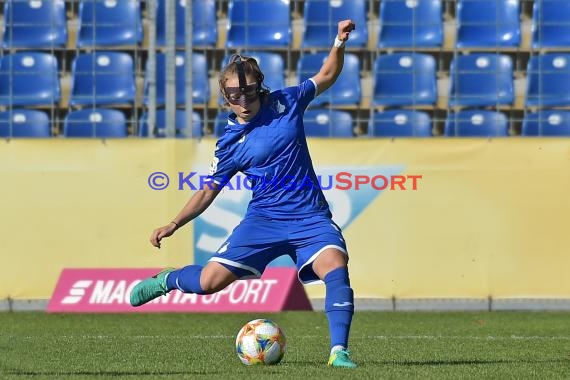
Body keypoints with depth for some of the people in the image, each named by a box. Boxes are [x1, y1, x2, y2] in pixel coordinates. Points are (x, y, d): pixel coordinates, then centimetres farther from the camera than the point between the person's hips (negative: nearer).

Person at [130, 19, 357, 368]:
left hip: (310, 217, 0)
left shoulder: (285, 102, 0)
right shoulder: (230, 143, -1)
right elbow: (209, 191, 8)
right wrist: (173, 225, -1)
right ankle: (168, 280, 27)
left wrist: (340, 42, -2)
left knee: (335, 266, -29)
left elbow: (327, 75, 15)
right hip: (264, 219, 0)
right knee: (209, 281, -8)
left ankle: (339, 352, -24)